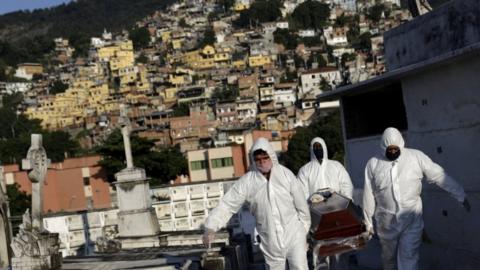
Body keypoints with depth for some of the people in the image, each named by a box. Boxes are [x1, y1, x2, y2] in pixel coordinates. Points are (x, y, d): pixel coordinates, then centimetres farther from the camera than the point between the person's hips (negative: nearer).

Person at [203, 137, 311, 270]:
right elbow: (227, 204, -9)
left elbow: (301, 204, 0)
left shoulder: (286, 174, -8)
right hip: (270, 240, 1)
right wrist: (211, 227, -20)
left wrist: (304, 229, 5)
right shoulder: (247, 181, -8)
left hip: (294, 235, -1)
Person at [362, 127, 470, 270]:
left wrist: (461, 196, 0)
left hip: (412, 220, -1)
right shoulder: (373, 163, -2)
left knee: (409, 258, -5)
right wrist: (368, 221, 6)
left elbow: (439, 176, -2)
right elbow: (369, 194, 2)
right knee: (389, 257, 15)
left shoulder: (416, 157, -6)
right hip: (386, 222, 2)